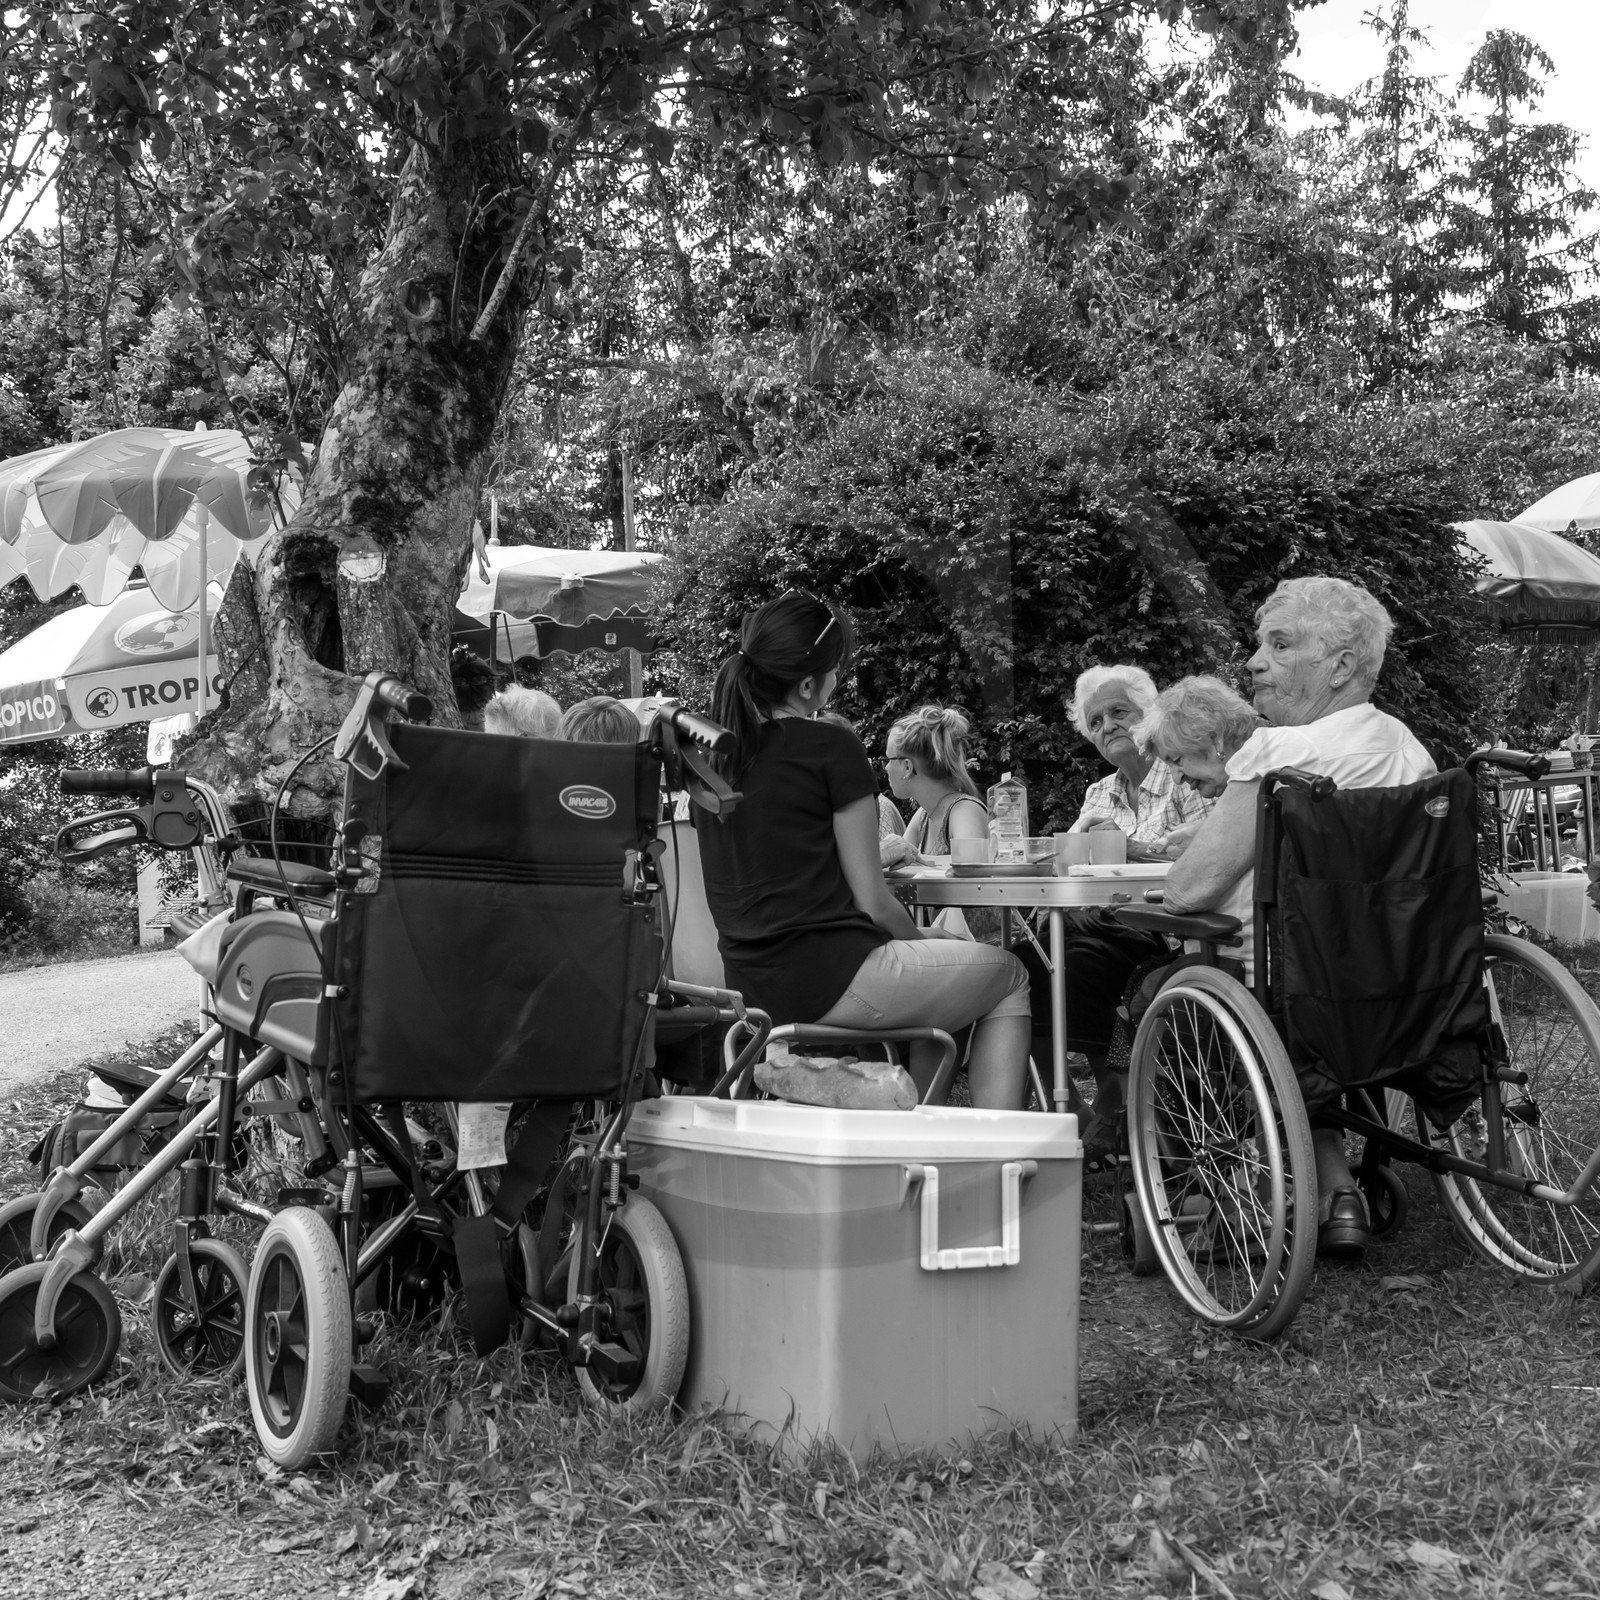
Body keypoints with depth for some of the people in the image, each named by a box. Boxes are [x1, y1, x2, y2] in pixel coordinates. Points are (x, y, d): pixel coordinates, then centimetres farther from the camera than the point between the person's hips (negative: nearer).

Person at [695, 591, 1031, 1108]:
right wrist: (920, 937, 10)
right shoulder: (832, 748, -12)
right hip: (828, 976, -8)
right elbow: (873, 902, -10)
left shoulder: (717, 750, 9)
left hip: (751, 981, 8)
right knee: (1008, 977, 13)